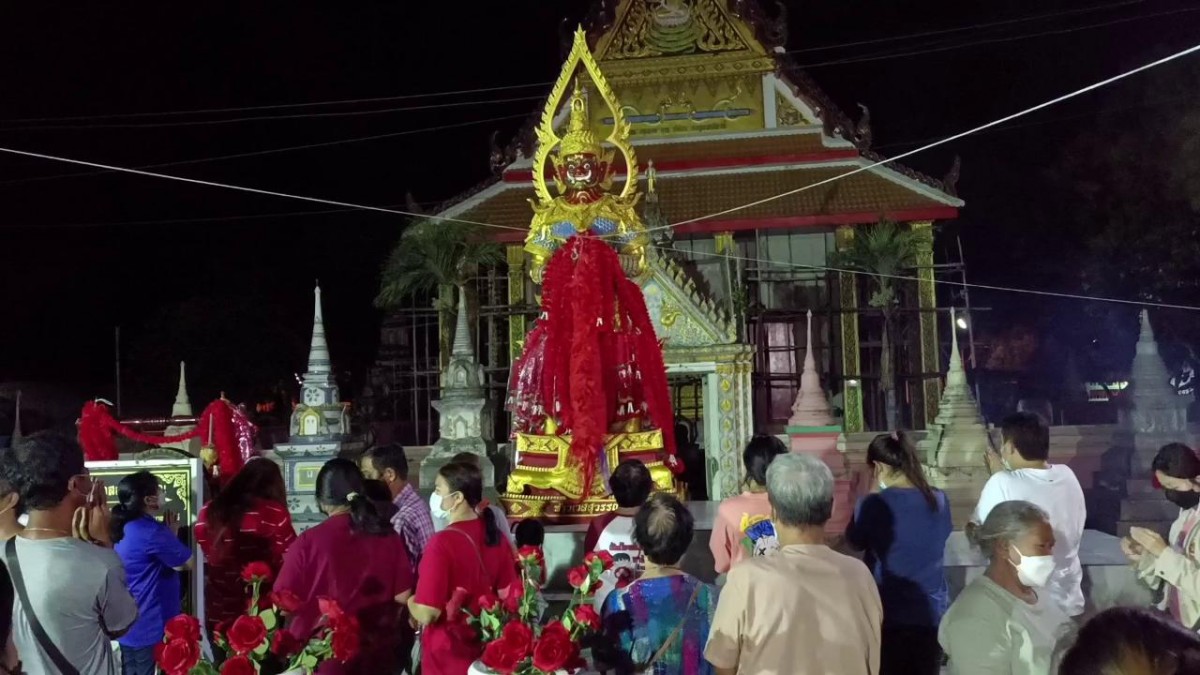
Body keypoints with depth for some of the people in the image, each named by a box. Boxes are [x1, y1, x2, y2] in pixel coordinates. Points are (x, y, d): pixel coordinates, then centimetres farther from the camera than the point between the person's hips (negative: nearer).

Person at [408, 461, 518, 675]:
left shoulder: (443, 543, -23)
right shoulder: (495, 534, -4)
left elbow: (426, 614, -23)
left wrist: (410, 601, -3)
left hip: (448, 656, -6)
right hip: (486, 648, 6)